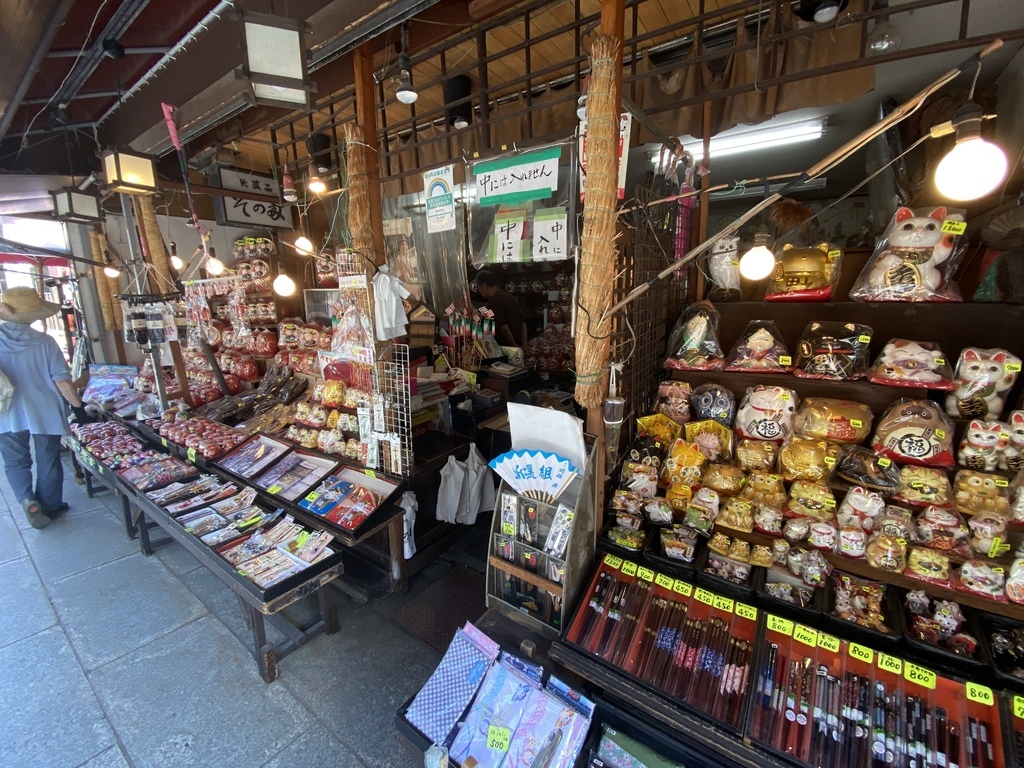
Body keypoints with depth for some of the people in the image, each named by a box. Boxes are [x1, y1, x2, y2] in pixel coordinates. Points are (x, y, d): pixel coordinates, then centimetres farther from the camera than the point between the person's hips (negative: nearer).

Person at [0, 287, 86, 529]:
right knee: (48, 463, 12)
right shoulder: (43, 341, -13)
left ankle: (27, 500, 0)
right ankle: (50, 507, 23)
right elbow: (61, 379, -12)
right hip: (44, 413, -1)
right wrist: (78, 406, -4)